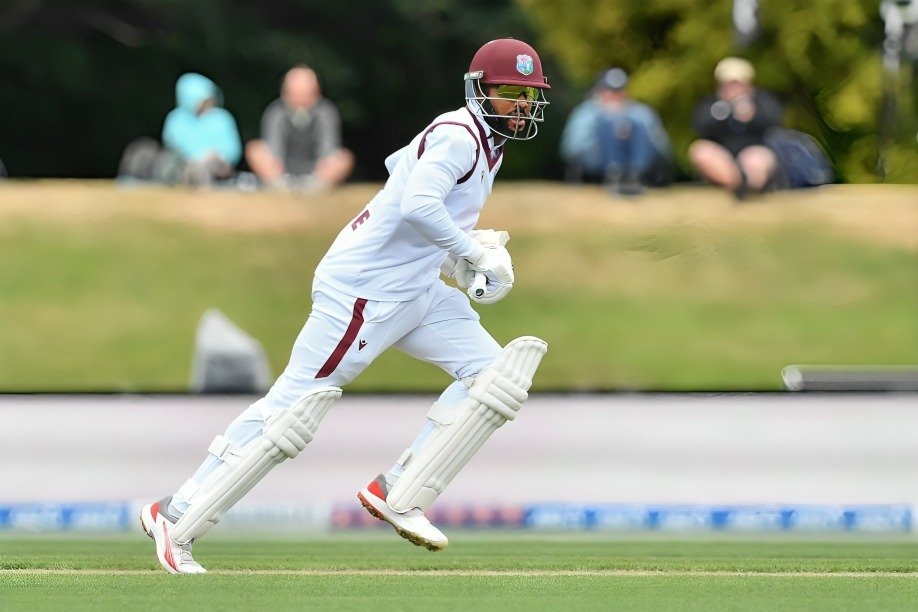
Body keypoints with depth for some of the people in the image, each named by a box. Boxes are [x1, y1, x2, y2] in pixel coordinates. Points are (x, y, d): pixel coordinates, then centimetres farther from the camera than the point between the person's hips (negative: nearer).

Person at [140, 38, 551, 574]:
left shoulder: (483, 140, 13)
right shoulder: (459, 137, -17)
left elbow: (399, 165, 26)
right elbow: (418, 204, -33)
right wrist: (472, 253, -20)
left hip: (416, 291, 10)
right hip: (363, 293, -10)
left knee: (495, 372, 0)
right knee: (295, 405, -8)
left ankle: (398, 496, 1)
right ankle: (175, 519, -1)